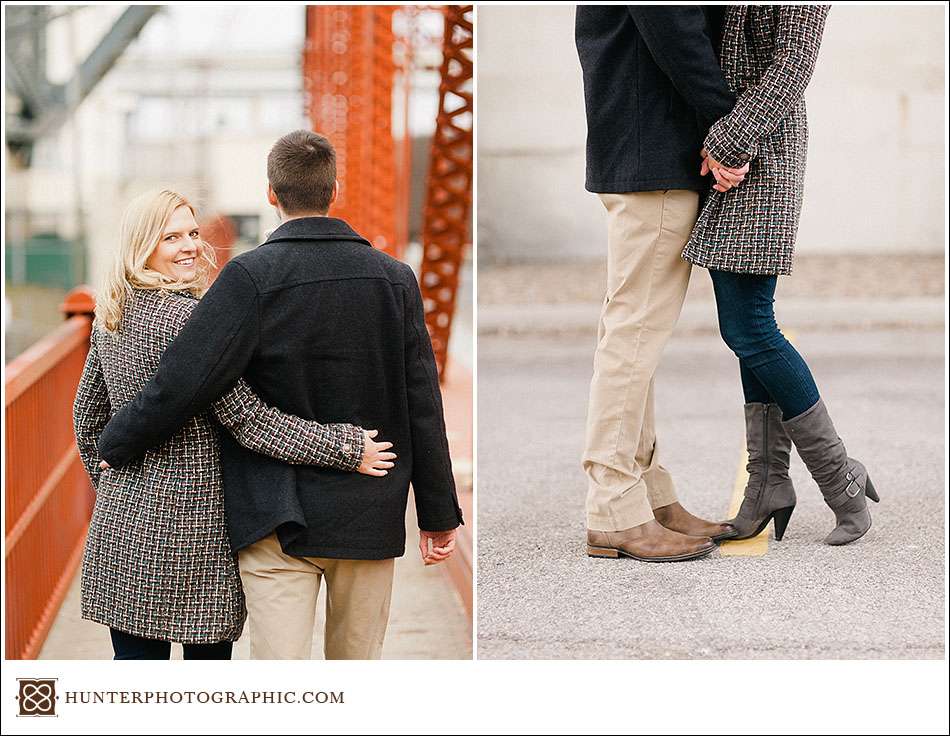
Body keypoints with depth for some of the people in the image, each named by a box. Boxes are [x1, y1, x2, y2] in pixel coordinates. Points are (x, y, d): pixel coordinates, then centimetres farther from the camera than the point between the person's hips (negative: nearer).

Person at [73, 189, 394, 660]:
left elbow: (87, 416, 19)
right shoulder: (187, 316, -16)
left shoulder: (110, 318, 10)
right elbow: (246, 418, -18)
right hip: (189, 522, -8)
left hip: (119, 521, 8)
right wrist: (346, 447, -15)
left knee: (136, 654, 10)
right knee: (208, 654, 2)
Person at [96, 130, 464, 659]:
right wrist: (439, 514, 9)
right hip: (370, 517, 4)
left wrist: (113, 448, 4)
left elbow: (181, 383, -13)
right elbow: (423, 407, 3)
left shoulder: (252, 277, -10)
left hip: (278, 520, -4)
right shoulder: (395, 279, 2)